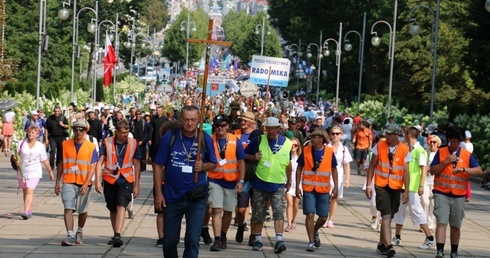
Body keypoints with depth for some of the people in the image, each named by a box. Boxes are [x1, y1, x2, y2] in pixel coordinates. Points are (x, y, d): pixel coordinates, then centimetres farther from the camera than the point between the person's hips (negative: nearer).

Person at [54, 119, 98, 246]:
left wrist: (86, 184, -15)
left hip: (84, 184, 0)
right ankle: (70, 236, -18)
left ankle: (80, 232, 35)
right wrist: (57, 182, 9)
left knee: (82, 211, 13)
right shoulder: (65, 145, 4)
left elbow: (92, 168, -5)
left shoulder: (91, 147, -2)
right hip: (68, 182, 0)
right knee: (68, 208, -14)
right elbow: (61, 164, 11)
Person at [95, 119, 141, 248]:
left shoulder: (133, 144, -1)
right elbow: (100, 162, -4)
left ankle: (117, 236, -27)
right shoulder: (107, 143, -3)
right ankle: (116, 236, 26)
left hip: (126, 180, -2)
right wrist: (97, 180, -13)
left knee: (121, 207, -18)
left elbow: (136, 165, 5)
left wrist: (137, 185, 5)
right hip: (110, 180, 2)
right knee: (113, 209, 12)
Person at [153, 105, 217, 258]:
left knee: (193, 240, -2)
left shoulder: (205, 139, -2)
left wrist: (203, 166, -15)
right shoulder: (169, 137, -6)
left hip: (196, 198, 0)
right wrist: (158, 193, -5)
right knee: (169, 240, 12)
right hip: (172, 197, 0)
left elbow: (213, 164, 9)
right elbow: (158, 166, -2)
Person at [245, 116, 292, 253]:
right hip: (260, 184, 0)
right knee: (258, 214, 6)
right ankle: (258, 240, 19)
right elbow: (245, 155, 5)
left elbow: (288, 164, 16)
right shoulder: (258, 141, -1)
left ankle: (279, 240, -17)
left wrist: (289, 181, 23)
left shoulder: (287, 143, 3)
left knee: (279, 212, -12)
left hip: (278, 185, 0)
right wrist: (254, 157, -16)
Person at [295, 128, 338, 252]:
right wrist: (297, 187, -1)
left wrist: (335, 187, -1)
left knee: (323, 217, 7)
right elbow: (299, 169, 3)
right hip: (308, 189, -1)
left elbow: (334, 170, 6)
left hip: (324, 190, 1)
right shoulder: (306, 151, -4)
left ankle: (315, 232, 36)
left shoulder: (330, 152, -3)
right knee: (310, 215, -7)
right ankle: (311, 241, 2)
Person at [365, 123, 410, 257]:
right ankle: (388, 246, -20)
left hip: (396, 187, 1)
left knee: (388, 216, 10)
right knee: (386, 215, -13)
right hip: (381, 186, -1)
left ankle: (381, 244, 24)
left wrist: (406, 191, -5)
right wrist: (368, 186, 0)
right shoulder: (379, 146, -1)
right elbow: (372, 166, 4)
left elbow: (406, 172, -1)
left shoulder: (404, 150, -3)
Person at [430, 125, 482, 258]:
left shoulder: (467, 155, 4)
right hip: (441, 194, -2)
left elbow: (479, 171, -5)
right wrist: (446, 162, -13)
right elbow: (432, 171, -1)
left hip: (459, 196, 2)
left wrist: (463, 169, -20)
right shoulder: (441, 152, 2)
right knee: (441, 222, -13)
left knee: (455, 226, 10)